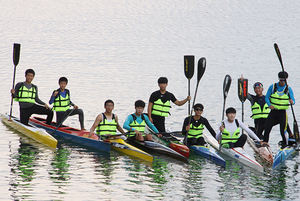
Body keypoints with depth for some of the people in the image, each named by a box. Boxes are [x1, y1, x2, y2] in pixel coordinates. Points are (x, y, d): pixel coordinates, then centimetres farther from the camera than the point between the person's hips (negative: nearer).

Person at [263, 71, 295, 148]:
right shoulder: (272, 87, 4)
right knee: (267, 129, -2)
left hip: (282, 113, -1)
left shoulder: (288, 89, 3)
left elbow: (293, 100, -1)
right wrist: (269, 104, -16)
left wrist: (292, 101, -26)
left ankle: (285, 145, 9)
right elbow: (266, 97, 3)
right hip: (273, 111, 1)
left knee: (283, 131, -8)